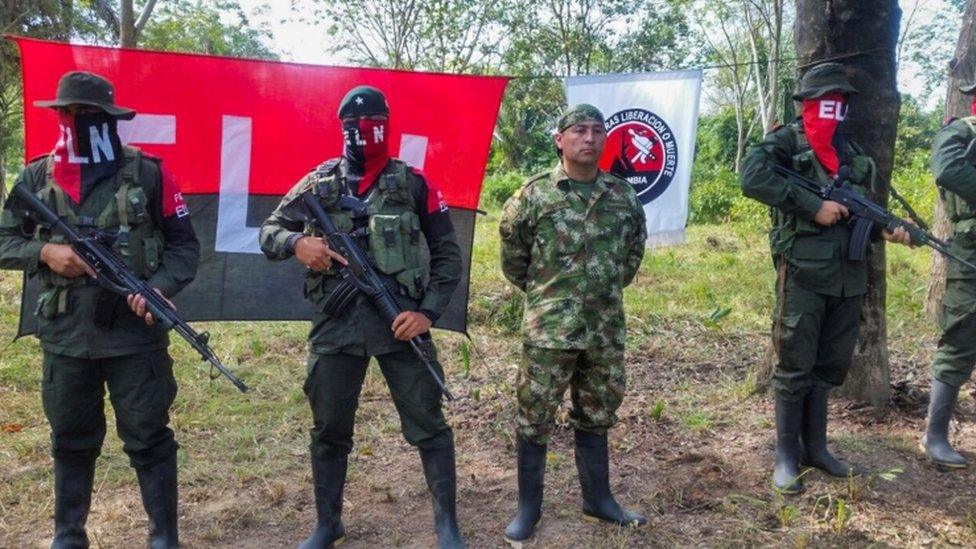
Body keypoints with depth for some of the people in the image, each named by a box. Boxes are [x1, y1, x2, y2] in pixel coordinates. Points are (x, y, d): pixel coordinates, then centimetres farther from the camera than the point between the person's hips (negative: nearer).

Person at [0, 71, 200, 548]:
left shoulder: (148, 173, -3)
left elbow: (184, 245, 0)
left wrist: (161, 288, -16)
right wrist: (45, 251, -10)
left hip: (136, 332, -3)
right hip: (65, 334, 3)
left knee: (148, 438, 5)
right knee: (71, 441, 16)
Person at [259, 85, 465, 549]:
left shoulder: (414, 184, 3)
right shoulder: (318, 183, 8)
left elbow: (448, 254, 4)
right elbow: (268, 232, 12)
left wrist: (428, 311, -8)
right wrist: (295, 243, -12)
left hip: (400, 320, -2)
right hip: (335, 324, 2)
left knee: (428, 425, 3)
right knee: (329, 430, 12)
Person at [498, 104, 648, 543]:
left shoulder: (622, 194, 5)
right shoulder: (534, 194, -7)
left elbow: (635, 246, 20)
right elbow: (512, 254, 3)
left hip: (606, 328, 4)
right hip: (548, 328, -4)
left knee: (597, 416, 16)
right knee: (535, 418, 4)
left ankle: (598, 500, 31)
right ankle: (528, 507, 19)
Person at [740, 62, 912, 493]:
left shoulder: (852, 153, 17)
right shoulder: (786, 141, -4)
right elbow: (752, 178, -22)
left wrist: (887, 228, -1)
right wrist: (813, 206, -20)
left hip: (848, 276, 7)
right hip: (804, 272, -7)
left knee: (830, 366, 13)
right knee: (795, 367, 0)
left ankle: (815, 448, 26)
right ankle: (787, 456, 11)